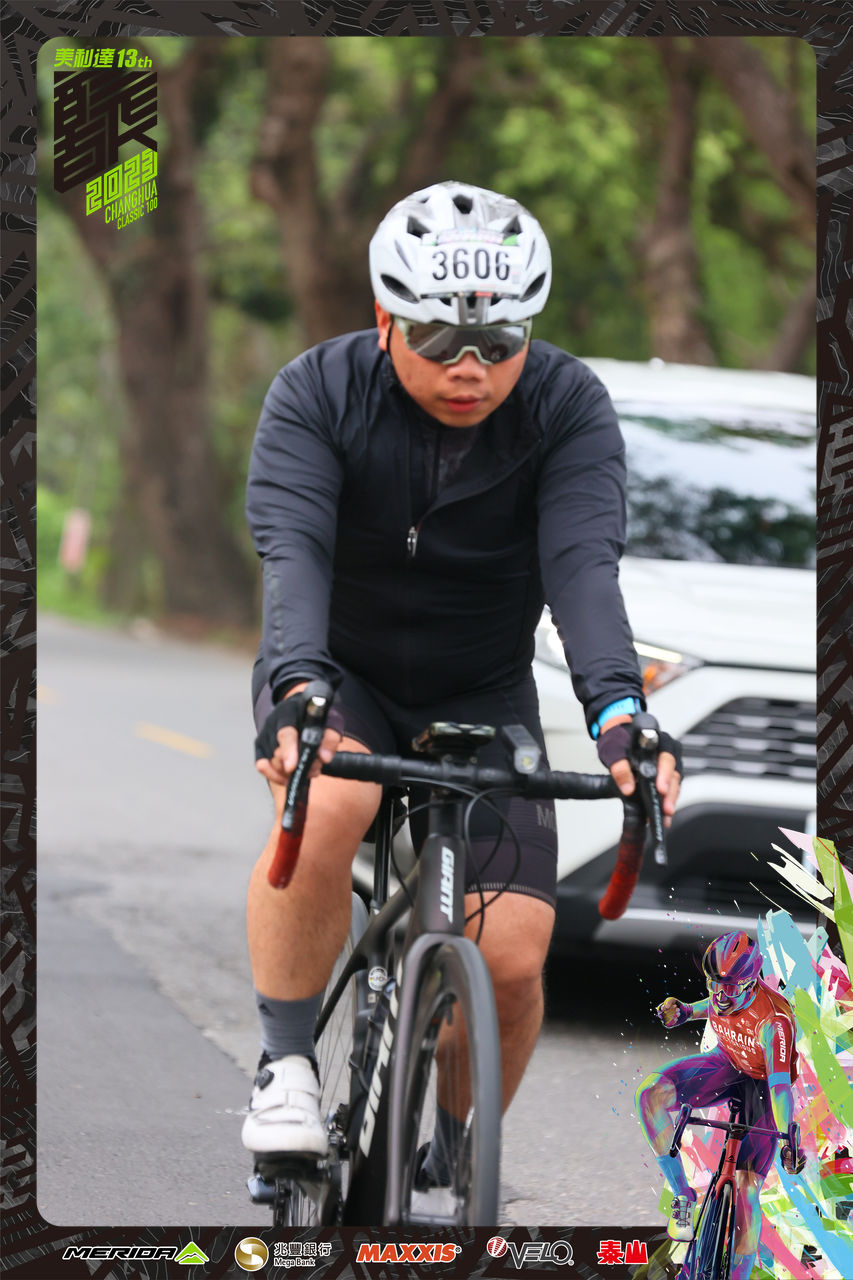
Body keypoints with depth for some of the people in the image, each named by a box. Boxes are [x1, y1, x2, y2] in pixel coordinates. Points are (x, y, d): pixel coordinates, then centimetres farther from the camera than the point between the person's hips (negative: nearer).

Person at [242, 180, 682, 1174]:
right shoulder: (317, 395, -18)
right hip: (338, 680, -1)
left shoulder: (569, 409, -16)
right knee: (328, 805, -36)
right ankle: (284, 1066, -18)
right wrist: (298, 692, -50)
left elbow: (583, 565, -28)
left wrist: (617, 710, -46)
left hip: (483, 699, 2)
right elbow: (293, 552, -31)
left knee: (511, 958, -13)